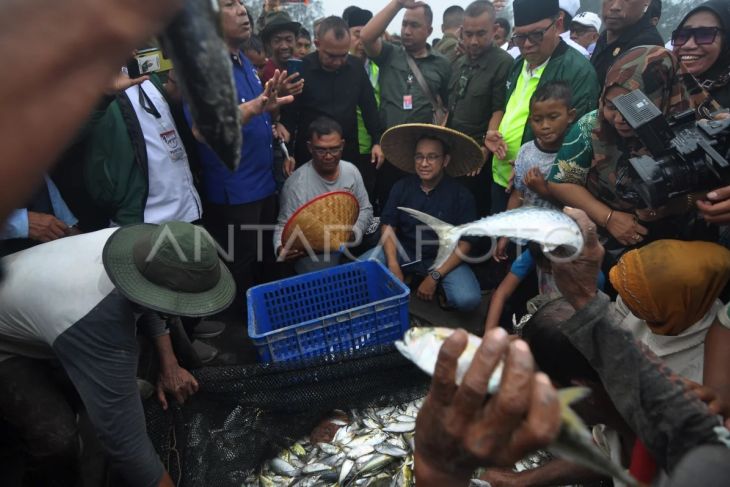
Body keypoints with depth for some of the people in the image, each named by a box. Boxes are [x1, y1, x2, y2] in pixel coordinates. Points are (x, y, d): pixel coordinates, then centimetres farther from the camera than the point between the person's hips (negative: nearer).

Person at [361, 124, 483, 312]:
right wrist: (394, 266, -16)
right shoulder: (402, 187, -3)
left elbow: (464, 243, -11)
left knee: (468, 300, -29)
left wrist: (434, 276, -20)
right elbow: (388, 227, -1)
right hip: (403, 251, 3)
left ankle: (440, 287, 4)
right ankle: (405, 281, 5)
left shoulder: (461, 195, -11)